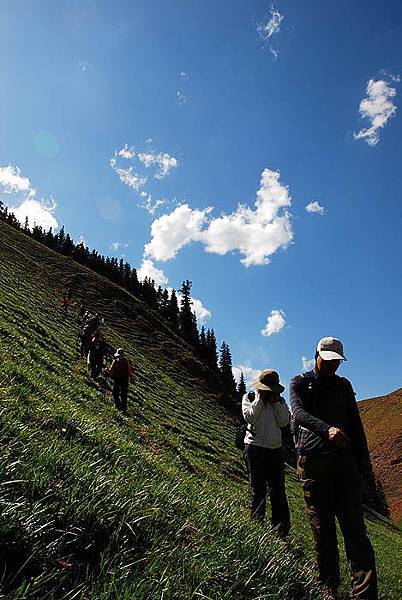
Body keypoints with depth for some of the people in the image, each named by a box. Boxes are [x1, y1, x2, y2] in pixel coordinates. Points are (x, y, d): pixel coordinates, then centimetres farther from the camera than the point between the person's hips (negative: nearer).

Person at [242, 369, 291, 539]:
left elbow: (284, 422, -3)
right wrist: (260, 399, -10)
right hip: (255, 447, -2)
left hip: (275, 448, 2)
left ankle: (281, 530, 5)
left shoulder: (280, 400, 10)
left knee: (278, 490, 0)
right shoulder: (249, 397, 3)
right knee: (258, 489, 4)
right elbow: (250, 417, -13)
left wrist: (276, 401, -7)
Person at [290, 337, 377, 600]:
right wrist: (326, 429, -31)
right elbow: (299, 413, -13)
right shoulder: (300, 383, 5)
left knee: (354, 528, -4)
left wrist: (363, 459, 10)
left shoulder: (344, 385, 16)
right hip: (312, 461, -2)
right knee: (322, 529, 5)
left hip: (343, 460, 2)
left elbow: (355, 423, 19)